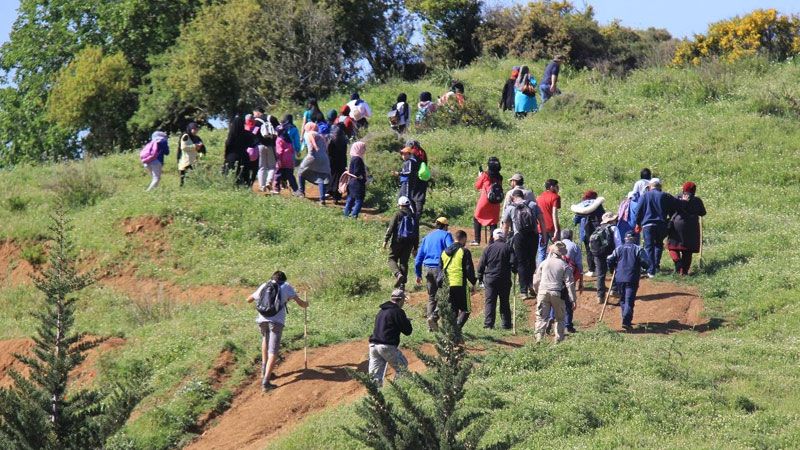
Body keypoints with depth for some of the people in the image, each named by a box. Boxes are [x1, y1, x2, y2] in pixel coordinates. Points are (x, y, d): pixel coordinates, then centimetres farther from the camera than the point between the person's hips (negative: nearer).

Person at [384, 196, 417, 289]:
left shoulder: (398, 214, -5)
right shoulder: (413, 216, 10)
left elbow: (391, 228, -12)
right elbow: (416, 232, 13)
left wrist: (386, 240, -9)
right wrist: (415, 247, 18)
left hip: (398, 241, -4)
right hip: (409, 243, 4)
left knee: (392, 259, 5)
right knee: (404, 262, 10)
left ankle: (398, 274, -23)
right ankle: (402, 284, 6)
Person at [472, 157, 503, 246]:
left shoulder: (485, 175, -8)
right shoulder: (499, 177, 3)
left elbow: (477, 186, 2)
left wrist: (479, 176, 19)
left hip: (485, 201, -3)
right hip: (495, 204, 3)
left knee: (476, 218, 13)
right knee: (493, 222, 9)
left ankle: (477, 240, 7)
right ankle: (493, 241, 3)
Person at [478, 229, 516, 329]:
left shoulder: (488, 248, 1)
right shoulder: (508, 248, -2)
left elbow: (481, 264, 2)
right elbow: (513, 261, -8)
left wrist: (480, 278, 12)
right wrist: (514, 271, 13)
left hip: (490, 279, 0)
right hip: (504, 279, 0)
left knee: (489, 301, 3)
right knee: (504, 302, 8)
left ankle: (488, 324, -3)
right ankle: (506, 324, 8)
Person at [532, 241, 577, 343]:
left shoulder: (544, 263, 6)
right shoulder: (565, 266, -1)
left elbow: (536, 281, 11)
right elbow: (569, 283, -4)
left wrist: (537, 292, 27)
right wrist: (573, 299, -1)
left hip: (543, 292, 1)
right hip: (557, 293, -1)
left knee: (541, 317, 1)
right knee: (560, 318, 12)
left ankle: (539, 338, -12)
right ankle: (559, 339, 10)